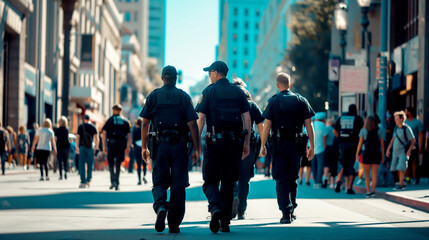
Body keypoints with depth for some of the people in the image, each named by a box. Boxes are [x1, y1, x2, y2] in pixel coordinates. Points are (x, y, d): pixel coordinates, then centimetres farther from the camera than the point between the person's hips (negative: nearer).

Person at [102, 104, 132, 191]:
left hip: (112, 142, -2)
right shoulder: (125, 120, 12)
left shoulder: (110, 120, 7)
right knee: (118, 164, 7)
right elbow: (129, 135, 6)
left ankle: (113, 181, -11)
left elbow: (104, 133, -1)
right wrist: (128, 147, 8)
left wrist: (104, 146, 1)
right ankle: (117, 184, 6)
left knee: (110, 162, 8)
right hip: (122, 144, 2)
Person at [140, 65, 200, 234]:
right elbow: (192, 125, -3)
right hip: (179, 144, 0)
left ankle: (160, 206, -24)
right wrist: (196, 149, 0)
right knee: (178, 185, 5)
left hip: (159, 144, 1)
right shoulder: (184, 97, 3)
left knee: (159, 182, 7)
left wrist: (144, 147, 9)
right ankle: (174, 224, 4)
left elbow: (145, 124, 2)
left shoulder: (153, 97, 5)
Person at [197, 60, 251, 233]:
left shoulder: (209, 91, 0)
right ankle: (225, 222, 9)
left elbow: (201, 119, -6)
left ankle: (215, 208, -24)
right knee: (228, 182, 10)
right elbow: (247, 118, 5)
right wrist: (247, 143, 9)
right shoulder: (238, 92, 11)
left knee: (210, 181, 4)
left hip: (215, 141, -3)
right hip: (234, 142, 3)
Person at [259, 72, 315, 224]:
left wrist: (262, 146, -1)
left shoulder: (273, 102, -1)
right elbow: (309, 126, 2)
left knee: (281, 178, -1)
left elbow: (266, 126, -7)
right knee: (293, 177, 16)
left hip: (279, 144, -3)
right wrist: (312, 147, 5)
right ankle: (291, 209, 21)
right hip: (297, 144, 3)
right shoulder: (301, 101, 6)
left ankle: (286, 213, -10)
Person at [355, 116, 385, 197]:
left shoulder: (363, 131, 1)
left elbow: (360, 143, -2)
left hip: (366, 153, -1)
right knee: (374, 173, 4)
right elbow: (382, 144, 3)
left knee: (366, 174, 6)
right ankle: (373, 190, -10)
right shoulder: (379, 131, 5)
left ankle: (368, 191, -3)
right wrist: (382, 156, 8)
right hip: (376, 153, 1)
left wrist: (357, 154, 6)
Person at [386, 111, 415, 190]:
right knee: (397, 169, 6)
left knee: (401, 168, -15)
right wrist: (388, 149, 14)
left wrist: (409, 150, -21)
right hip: (395, 151, 7)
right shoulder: (396, 128, 7)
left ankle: (401, 184, -9)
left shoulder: (407, 129, -12)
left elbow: (413, 141, -9)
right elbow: (393, 139, 18)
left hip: (403, 152, -7)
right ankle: (402, 183, 17)